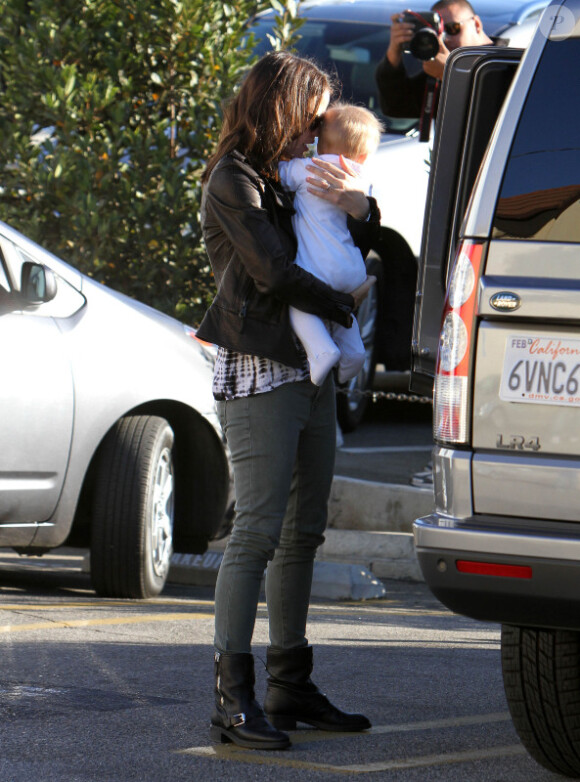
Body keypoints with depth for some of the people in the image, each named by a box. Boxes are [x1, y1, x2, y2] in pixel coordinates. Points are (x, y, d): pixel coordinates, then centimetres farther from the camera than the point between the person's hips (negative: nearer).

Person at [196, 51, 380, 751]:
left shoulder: (293, 178, 18)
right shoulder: (232, 181, -7)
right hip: (258, 376, -9)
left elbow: (357, 250, 17)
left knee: (302, 534, 9)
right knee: (258, 530, -13)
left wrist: (358, 208, -5)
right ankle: (232, 700, -15)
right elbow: (274, 272, -16)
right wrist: (345, 305, -4)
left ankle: (290, 687, 15)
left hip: (311, 373, 9)